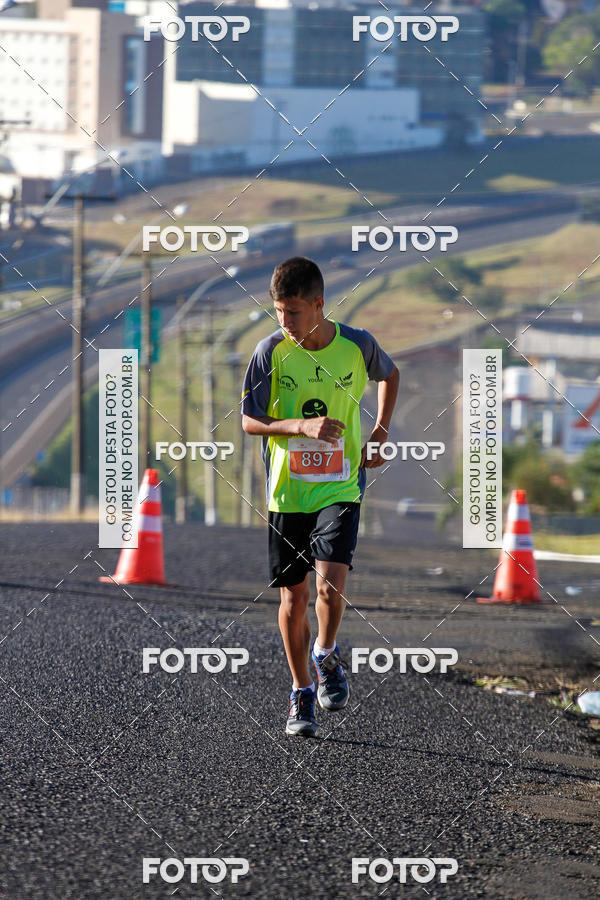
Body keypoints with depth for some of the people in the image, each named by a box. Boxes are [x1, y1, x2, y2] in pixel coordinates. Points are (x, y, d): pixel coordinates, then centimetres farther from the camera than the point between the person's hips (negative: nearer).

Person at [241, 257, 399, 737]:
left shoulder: (357, 345, -6)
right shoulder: (271, 351, -7)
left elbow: (390, 374, 17)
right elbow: (250, 421, -5)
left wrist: (380, 435, 9)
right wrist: (302, 426, -21)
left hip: (340, 487, -1)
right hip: (287, 492, 1)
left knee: (331, 582, -19)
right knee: (294, 597, 5)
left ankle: (328, 657, 10)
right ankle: (301, 693, 23)